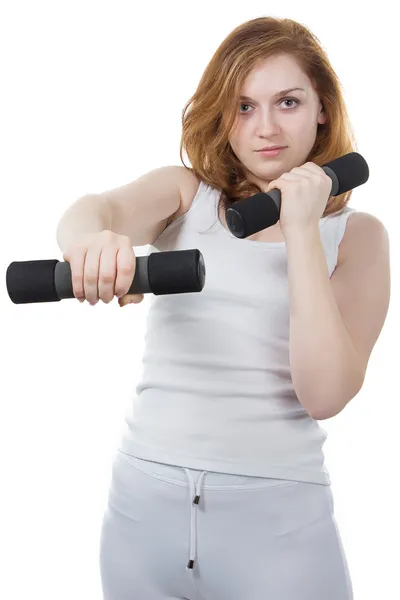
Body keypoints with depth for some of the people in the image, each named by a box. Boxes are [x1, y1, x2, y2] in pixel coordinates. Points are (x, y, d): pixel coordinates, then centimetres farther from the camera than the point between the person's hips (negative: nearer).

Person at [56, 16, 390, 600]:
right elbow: (96, 207, -20)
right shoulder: (183, 192, 3)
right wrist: (92, 238, -42)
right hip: (144, 499, 2)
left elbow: (325, 394, -13)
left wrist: (301, 229, -16)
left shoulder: (356, 233, -1)